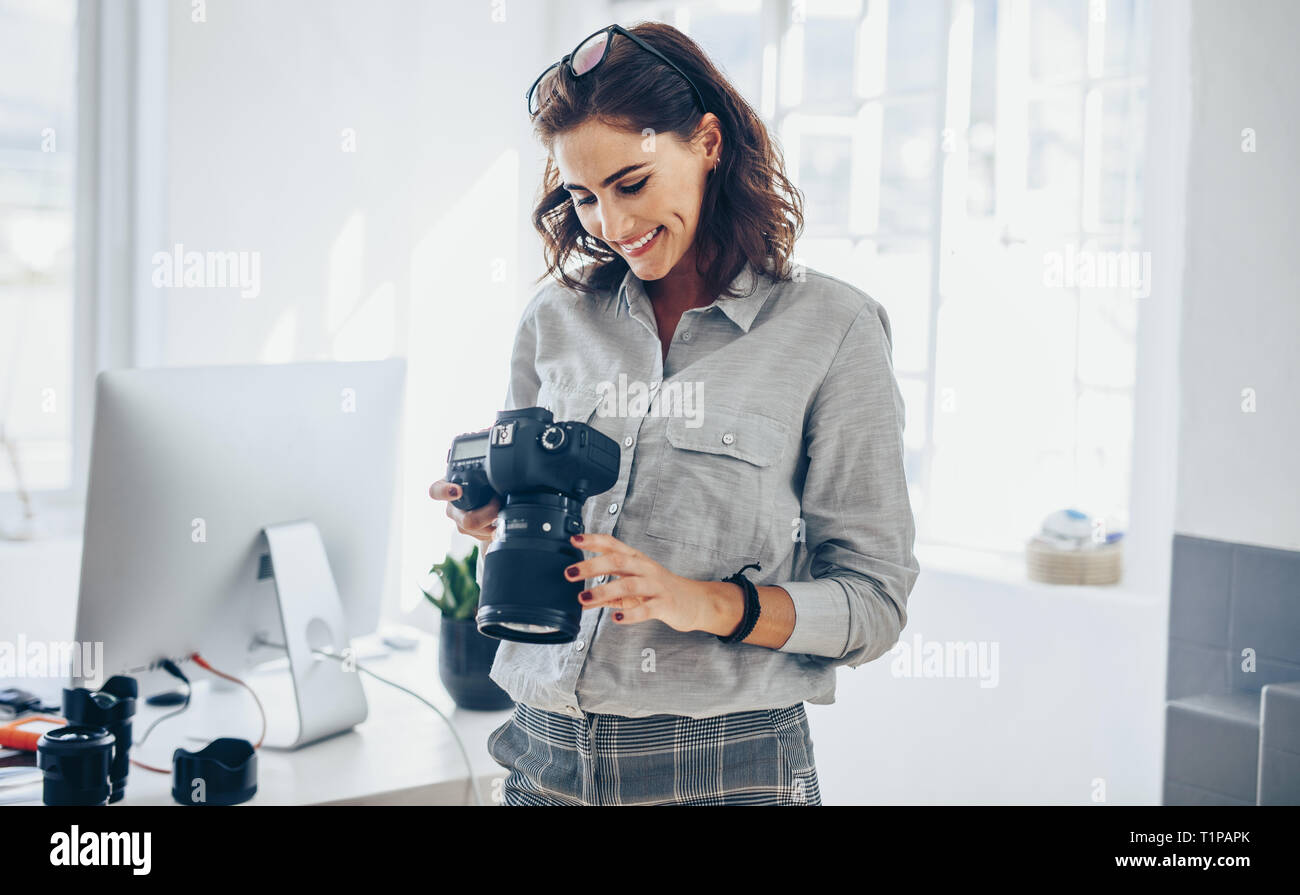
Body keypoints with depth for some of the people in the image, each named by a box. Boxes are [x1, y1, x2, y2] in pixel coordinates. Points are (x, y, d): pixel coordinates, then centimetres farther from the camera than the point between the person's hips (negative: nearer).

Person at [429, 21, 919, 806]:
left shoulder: (832, 329, -5)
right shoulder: (557, 316, 7)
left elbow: (875, 600, -6)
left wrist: (707, 603, -19)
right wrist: (502, 525, -5)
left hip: (726, 765, -3)